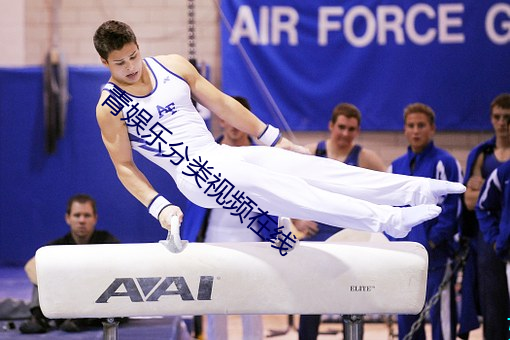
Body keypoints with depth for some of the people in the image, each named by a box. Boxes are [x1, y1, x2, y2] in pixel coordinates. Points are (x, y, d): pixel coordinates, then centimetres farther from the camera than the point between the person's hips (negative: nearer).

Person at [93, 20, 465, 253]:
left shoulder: (172, 65, 7)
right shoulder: (110, 108, -6)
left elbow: (220, 103, 12)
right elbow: (124, 166, -3)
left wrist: (273, 138, 14)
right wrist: (158, 206, -16)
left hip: (222, 152, 6)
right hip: (196, 173, -6)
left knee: (307, 166, -9)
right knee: (275, 187, -26)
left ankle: (418, 190, -15)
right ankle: (386, 219, -39)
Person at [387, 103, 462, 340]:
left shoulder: (445, 163, -4)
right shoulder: (396, 167, 15)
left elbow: (451, 207, -9)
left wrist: (432, 241, -14)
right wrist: (394, 242, 4)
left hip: (435, 256, -6)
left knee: (440, 314, -7)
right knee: (406, 318, 9)